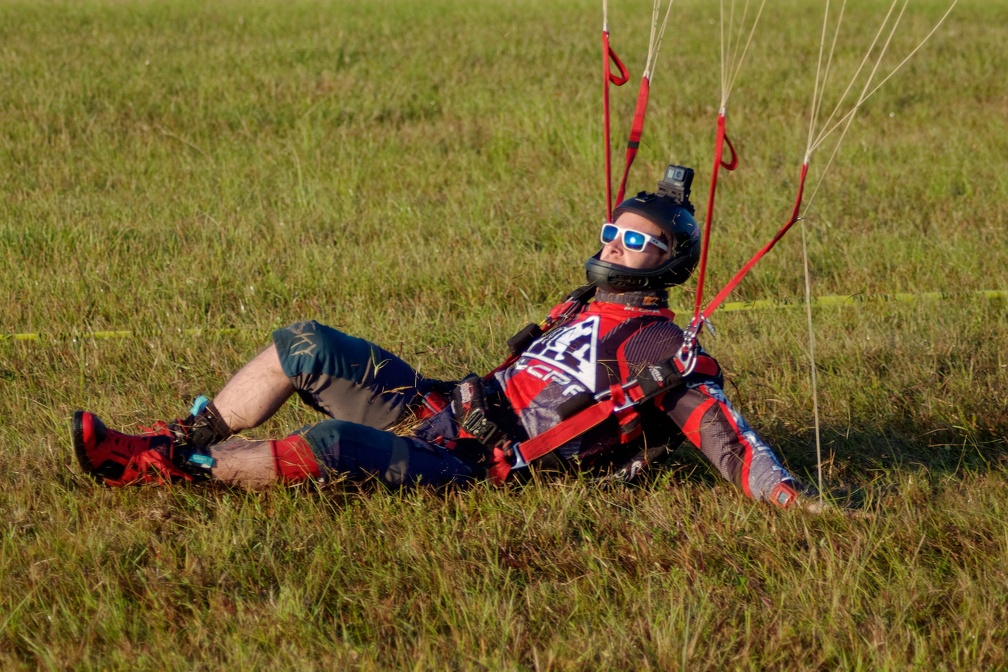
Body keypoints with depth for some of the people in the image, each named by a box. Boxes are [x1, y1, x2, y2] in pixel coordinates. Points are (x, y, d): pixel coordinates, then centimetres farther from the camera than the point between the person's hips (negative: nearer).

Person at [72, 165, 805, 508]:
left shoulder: (664, 354, -7)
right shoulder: (586, 309, 18)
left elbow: (732, 440, -16)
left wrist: (793, 502, -27)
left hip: (472, 467, -9)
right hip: (439, 407, 9)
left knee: (329, 444, -30)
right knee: (305, 345, -2)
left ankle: (175, 469, -15)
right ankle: (183, 437, 5)